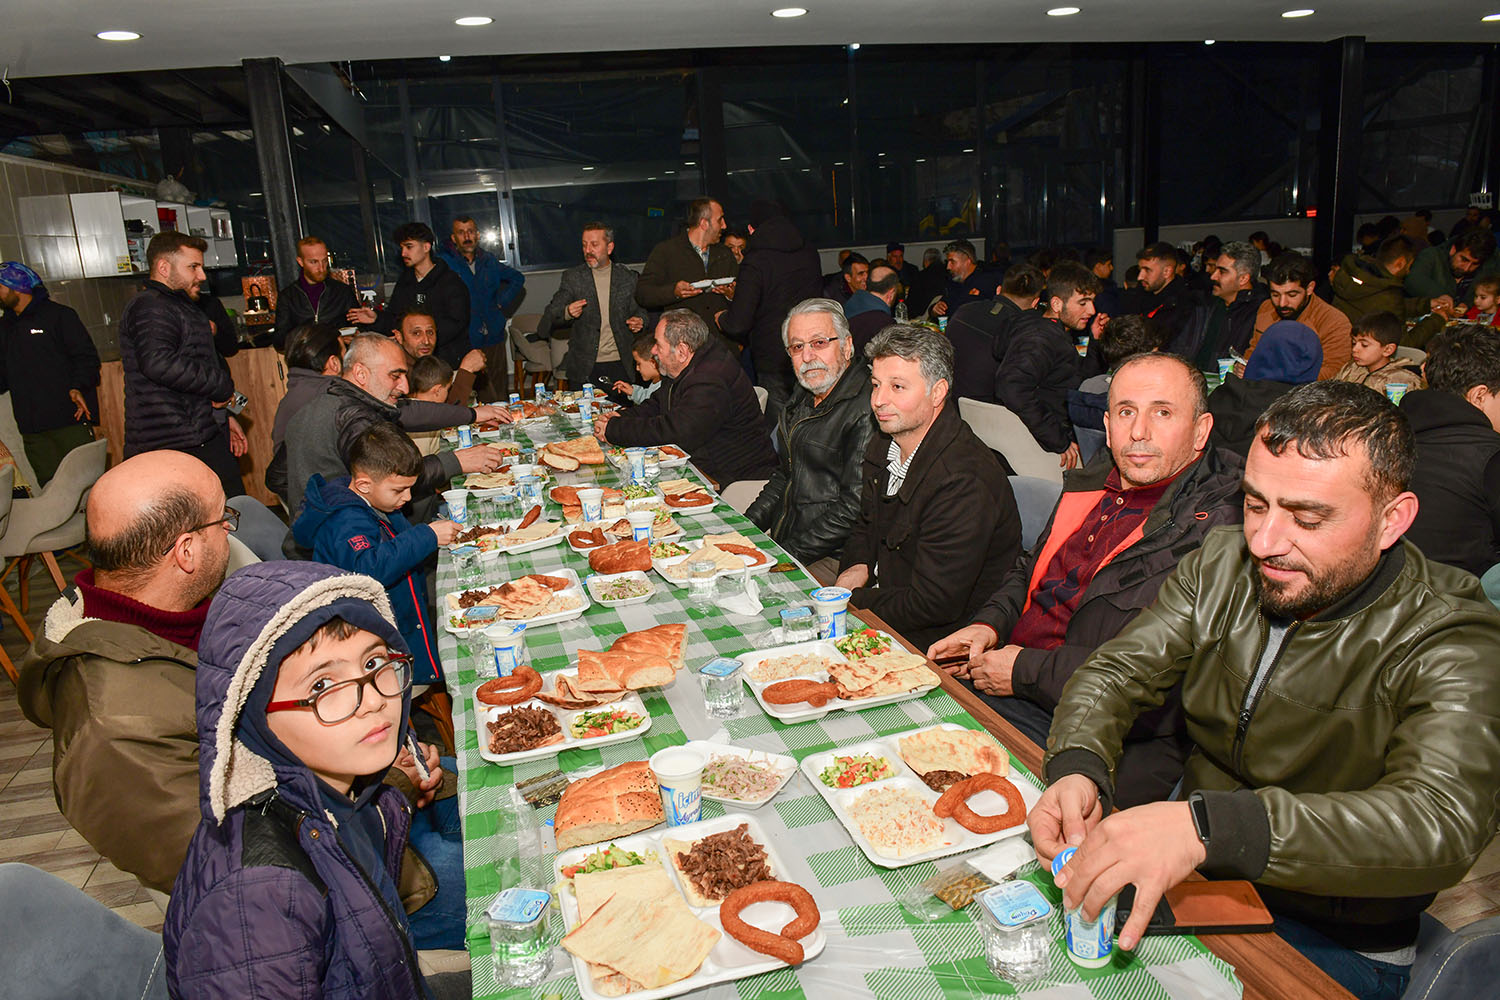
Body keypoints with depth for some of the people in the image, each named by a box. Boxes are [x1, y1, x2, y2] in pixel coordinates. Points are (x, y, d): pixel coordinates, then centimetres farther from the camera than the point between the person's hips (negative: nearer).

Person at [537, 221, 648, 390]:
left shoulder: (628, 278, 6)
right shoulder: (572, 277, 4)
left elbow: (639, 310, 17)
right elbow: (550, 316, 1)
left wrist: (639, 321, -7)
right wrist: (567, 313, -22)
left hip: (620, 365, 1)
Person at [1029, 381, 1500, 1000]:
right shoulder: (1224, 563, -3)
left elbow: (1441, 823, -35)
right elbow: (1116, 672, -4)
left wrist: (1205, 825, -49)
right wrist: (1076, 769, -28)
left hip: (1334, 947, -4)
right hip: (1190, 876, 5)